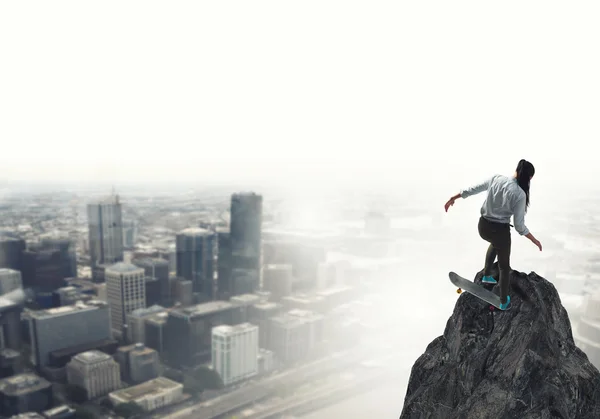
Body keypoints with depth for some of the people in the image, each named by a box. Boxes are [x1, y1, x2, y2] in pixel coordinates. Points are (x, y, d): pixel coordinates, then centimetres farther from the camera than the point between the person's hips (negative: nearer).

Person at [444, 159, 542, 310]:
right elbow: (519, 226, -13)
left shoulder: (496, 178, -6)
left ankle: (486, 275, 47)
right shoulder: (519, 194, -19)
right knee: (504, 266, 21)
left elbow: (472, 189, 6)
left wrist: (453, 198, 20)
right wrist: (534, 240, 2)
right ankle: (503, 302, 38)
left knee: (495, 242, 42)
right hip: (500, 231, -5)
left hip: (483, 226, 5)